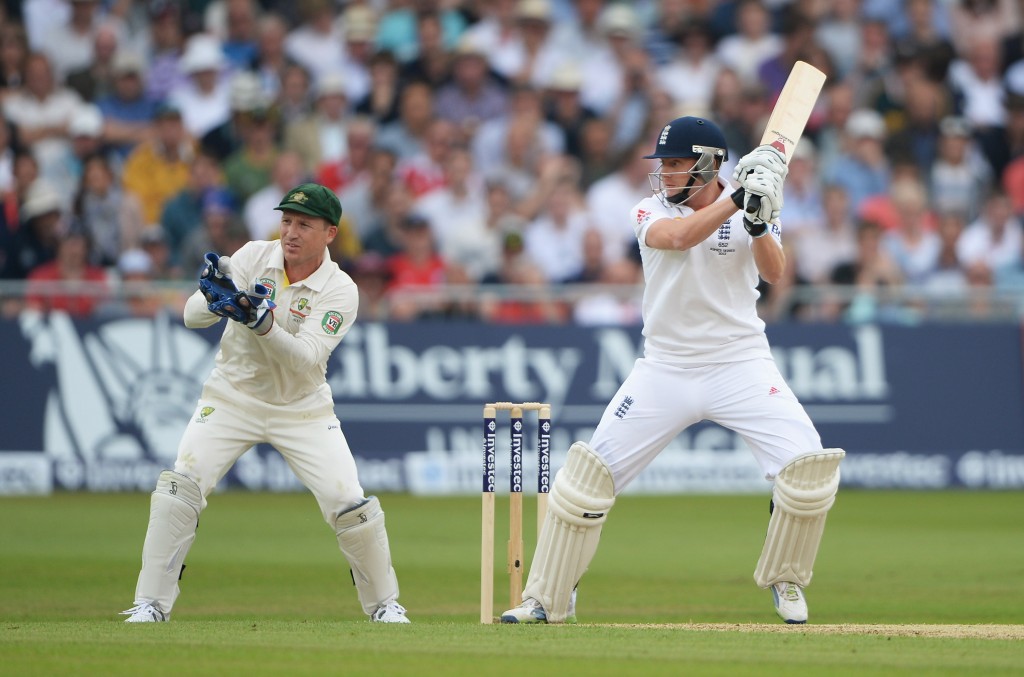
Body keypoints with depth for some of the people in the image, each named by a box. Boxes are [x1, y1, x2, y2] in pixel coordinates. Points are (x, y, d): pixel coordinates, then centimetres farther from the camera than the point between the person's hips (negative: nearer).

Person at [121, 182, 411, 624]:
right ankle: (151, 603, -8)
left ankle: (384, 602, 13)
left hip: (302, 409, -1)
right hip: (232, 399, 1)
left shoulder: (339, 291, -13)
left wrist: (263, 324, -41)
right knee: (178, 488, -17)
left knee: (350, 505, -10)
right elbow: (192, 316, -14)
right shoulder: (254, 258, -8)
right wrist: (214, 299, -36)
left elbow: (306, 360, -25)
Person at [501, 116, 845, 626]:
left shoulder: (750, 207, -1)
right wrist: (736, 198, -33)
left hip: (740, 363, -1)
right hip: (665, 368, 1)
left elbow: (774, 273, -17)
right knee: (589, 472, -5)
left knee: (807, 464, -18)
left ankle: (785, 580, 5)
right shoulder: (650, 213, -2)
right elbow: (679, 237, -24)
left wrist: (759, 222, -34)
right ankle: (547, 599, 7)